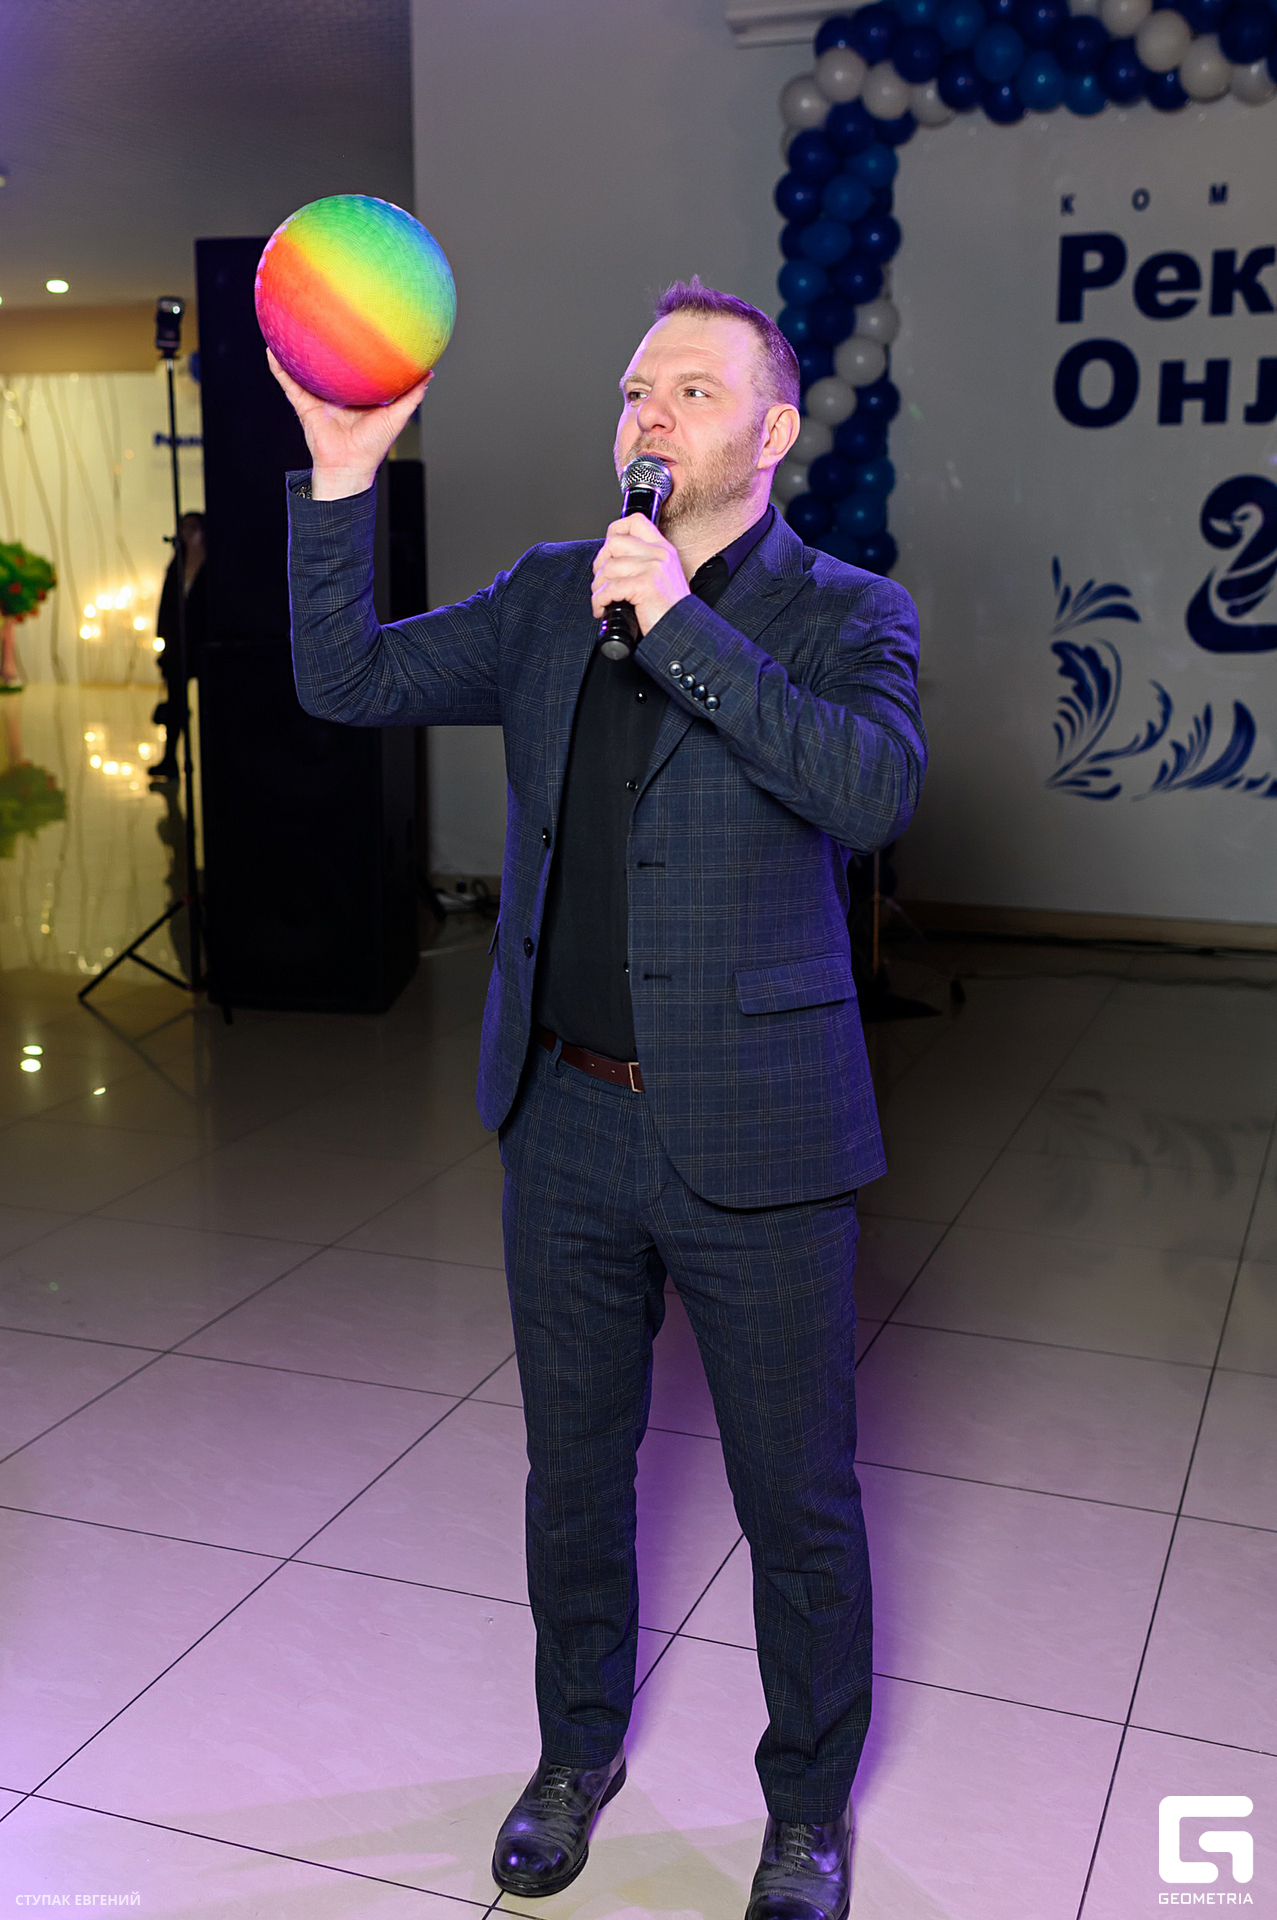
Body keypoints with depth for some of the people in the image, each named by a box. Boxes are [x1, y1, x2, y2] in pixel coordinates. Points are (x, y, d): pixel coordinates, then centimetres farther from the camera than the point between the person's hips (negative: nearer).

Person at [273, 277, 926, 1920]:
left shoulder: (847, 613, -5)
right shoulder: (549, 597, 7)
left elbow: (877, 791, -24)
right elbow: (348, 679, 3)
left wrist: (682, 628, -26)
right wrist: (340, 480, -8)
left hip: (751, 1141, -3)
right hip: (565, 1123, 4)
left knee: (797, 1501, 11)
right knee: (573, 1467, 20)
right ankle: (578, 1748, 44)